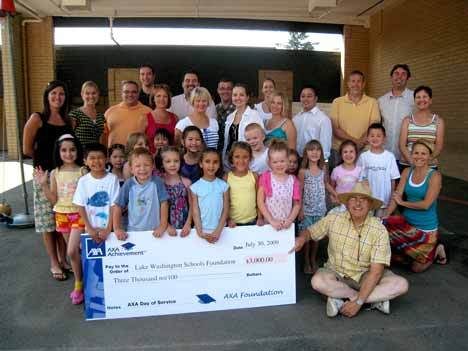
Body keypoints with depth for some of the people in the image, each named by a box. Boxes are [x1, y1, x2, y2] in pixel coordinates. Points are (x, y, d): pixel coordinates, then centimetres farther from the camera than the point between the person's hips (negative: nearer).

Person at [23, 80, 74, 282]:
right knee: (48, 219, 4)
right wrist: (48, 158, 8)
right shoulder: (37, 119, -3)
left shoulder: (68, 120, 9)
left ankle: (63, 259, 23)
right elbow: (27, 149, -3)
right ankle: (54, 264, 15)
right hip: (45, 174, -4)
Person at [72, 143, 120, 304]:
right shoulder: (83, 180, -2)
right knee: (72, 251, -6)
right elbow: (81, 207, -2)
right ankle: (78, 284, 18)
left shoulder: (112, 179, -8)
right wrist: (89, 229, -10)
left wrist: (108, 229, -14)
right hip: (89, 224, 2)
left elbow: (114, 205, -9)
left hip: (106, 225, -2)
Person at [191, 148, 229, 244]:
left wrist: (218, 231, -12)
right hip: (202, 230, 0)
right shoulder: (195, 187, -3)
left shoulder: (223, 185, -2)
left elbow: (225, 210, -3)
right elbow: (195, 211, -4)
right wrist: (200, 232, -13)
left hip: (219, 230, 0)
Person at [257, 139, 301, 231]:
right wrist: (272, 221, -12)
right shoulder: (265, 177, -5)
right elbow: (260, 202, -8)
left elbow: (297, 204, 3)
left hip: (287, 225, 1)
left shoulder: (293, 180, 0)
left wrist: (290, 220, -10)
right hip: (269, 224, -1)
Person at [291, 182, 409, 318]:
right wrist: (302, 238, -20)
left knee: (401, 284, -24)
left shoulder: (379, 230, -16)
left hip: (365, 276, 0)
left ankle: (341, 301, -23)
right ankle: (376, 299, -15)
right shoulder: (333, 219, -9)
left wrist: (358, 302, -27)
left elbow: (376, 271, -20)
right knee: (318, 281, -32)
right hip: (337, 273, 1)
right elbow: (310, 231, 6)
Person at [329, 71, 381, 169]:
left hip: (364, 151, 0)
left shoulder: (372, 102, 5)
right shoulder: (337, 102, 5)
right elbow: (335, 129, -4)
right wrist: (355, 141, -15)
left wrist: (359, 144, -18)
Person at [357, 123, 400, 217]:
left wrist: (392, 198, 1)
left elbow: (393, 179, 0)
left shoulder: (390, 157, -5)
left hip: (384, 199, -1)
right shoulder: (363, 156, -2)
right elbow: (359, 178, 4)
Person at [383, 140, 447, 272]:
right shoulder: (407, 172, -1)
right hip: (407, 222, 5)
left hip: (426, 228, -5)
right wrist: (386, 216, -17)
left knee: (417, 268, 0)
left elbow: (426, 204, -22)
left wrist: (402, 202, -12)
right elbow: (396, 196, -5)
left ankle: (436, 251, 30)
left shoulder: (435, 176, -15)